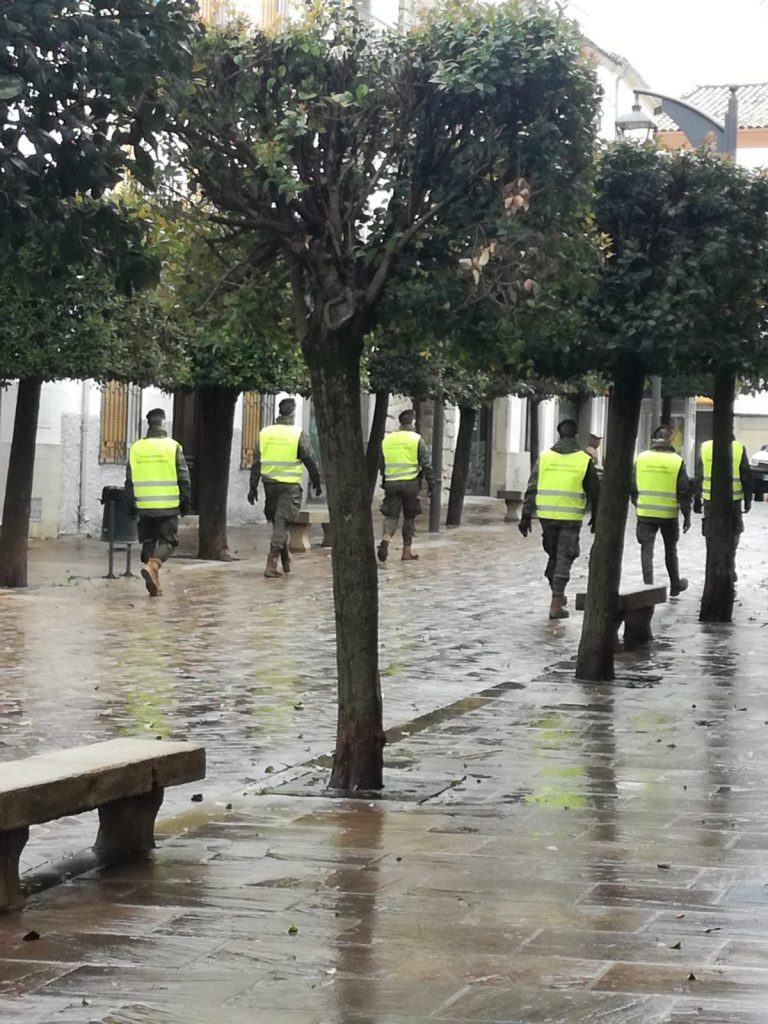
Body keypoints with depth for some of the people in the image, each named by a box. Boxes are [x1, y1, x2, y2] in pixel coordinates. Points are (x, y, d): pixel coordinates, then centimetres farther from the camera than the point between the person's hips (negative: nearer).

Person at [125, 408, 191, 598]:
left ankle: (154, 582, 11)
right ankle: (152, 566, -24)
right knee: (167, 541, 2)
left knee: (148, 542, 14)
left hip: (144, 506, 3)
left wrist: (131, 504, 17)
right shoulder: (172, 447, -5)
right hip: (168, 506, -3)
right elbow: (183, 479, -4)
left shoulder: (136, 448, 4)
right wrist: (186, 502, 7)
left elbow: (129, 480, 9)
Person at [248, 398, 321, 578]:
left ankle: (286, 560, 28)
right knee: (282, 523, -4)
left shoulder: (264, 433, 5)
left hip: (270, 483, 4)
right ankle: (272, 564, -13)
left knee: (277, 521, 18)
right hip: (290, 485, -4)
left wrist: (253, 487, 9)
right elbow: (310, 461, -2)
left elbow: (256, 462, 5)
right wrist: (316, 483, 10)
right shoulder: (298, 435, -6)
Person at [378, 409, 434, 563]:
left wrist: (385, 481, 29)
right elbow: (426, 464, -6)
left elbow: (381, 465, 16)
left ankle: (386, 537, -28)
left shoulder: (386, 440, 9)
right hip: (410, 483, -2)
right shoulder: (417, 439, -3)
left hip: (391, 483, 2)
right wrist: (430, 484, 1)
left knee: (391, 515, 2)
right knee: (409, 518, 9)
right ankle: (407, 550, 12)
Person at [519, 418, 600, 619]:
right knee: (564, 559, 2)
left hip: (547, 515, 2)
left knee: (553, 555, 20)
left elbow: (532, 489, 1)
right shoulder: (584, 460, -1)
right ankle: (556, 604, -3)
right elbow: (594, 492, 4)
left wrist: (526, 516, 3)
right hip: (571, 518, -2)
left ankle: (558, 595, 28)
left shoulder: (545, 457, 3)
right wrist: (596, 518, 16)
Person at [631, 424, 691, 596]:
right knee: (670, 550, 15)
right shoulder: (677, 461, -6)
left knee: (647, 550, 4)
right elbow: (684, 491, -5)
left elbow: (633, 486, 5)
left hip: (645, 513, 0)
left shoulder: (641, 458, -2)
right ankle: (675, 585, 28)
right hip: (669, 514, 0)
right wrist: (687, 515, 2)